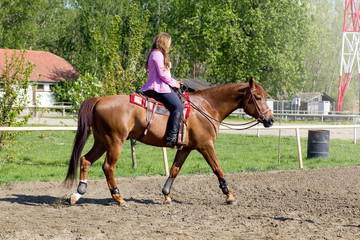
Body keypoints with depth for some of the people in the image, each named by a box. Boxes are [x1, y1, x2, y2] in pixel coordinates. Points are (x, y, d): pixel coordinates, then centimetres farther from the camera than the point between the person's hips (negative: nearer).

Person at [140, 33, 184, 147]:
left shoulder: (155, 54, 23)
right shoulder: (158, 54, -10)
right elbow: (162, 73, -17)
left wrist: (174, 82, 14)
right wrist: (174, 83, -5)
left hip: (156, 87, 11)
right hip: (160, 87, -11)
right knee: (178, 107, -22)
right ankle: (172, 137, -30)